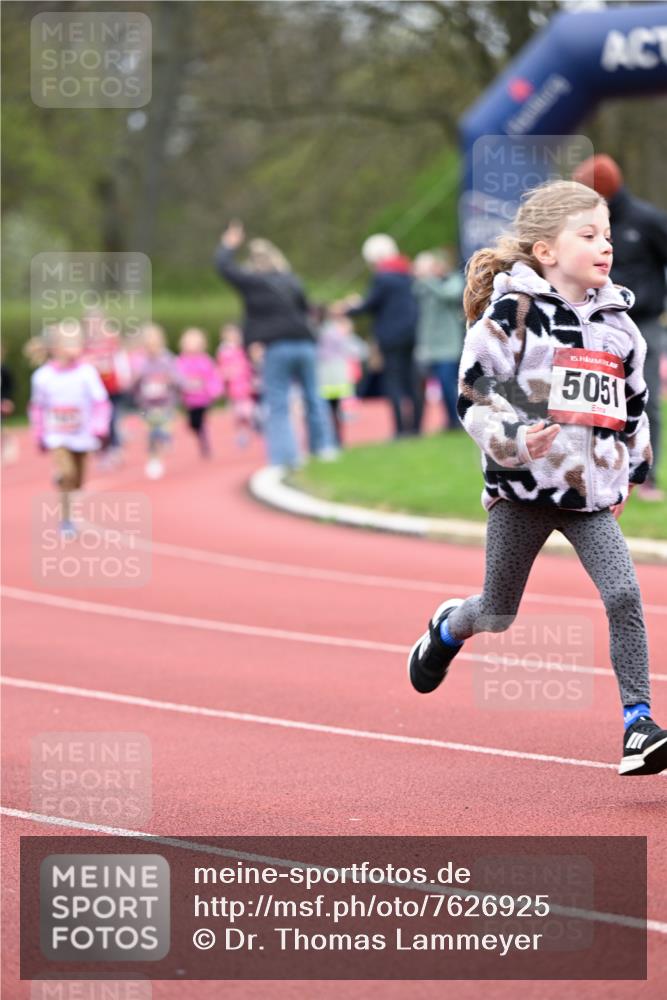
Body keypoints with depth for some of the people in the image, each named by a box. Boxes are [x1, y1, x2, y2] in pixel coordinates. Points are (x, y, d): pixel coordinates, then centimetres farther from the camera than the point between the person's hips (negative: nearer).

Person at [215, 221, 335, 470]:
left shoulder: (251, 281, -3)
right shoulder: (291, 280, 9)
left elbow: (224, 267, 5)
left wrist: (228, 246, 21)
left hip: (277, 347, -4)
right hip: (305, 344, 4)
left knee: (277, 405, -1)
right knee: (312, 397, 16)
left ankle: (285, 456, -8)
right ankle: (323, 445, 21)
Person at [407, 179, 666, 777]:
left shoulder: (617, 321, 8)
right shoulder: (512, 312, -10)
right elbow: (474, 394, -12)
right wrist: (514, 438, -28)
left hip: (590, 491, 4)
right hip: (523, 487, -4)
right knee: (499, 614, 12)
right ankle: (447, 628, 48)